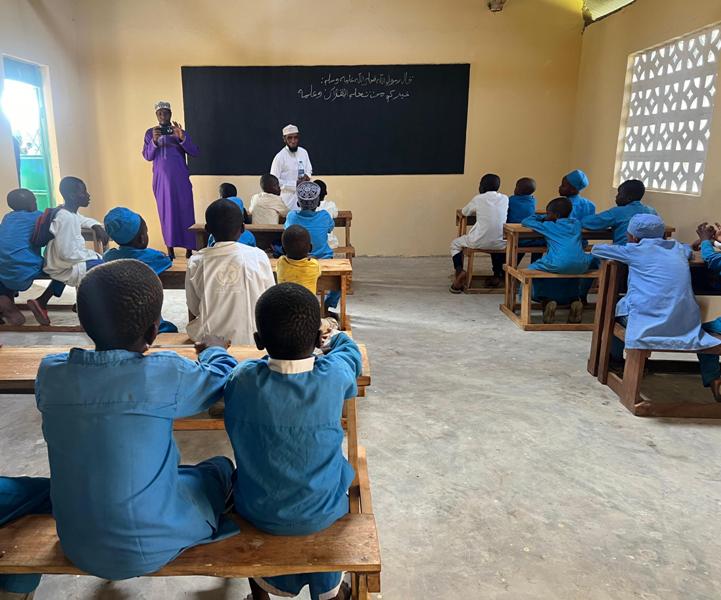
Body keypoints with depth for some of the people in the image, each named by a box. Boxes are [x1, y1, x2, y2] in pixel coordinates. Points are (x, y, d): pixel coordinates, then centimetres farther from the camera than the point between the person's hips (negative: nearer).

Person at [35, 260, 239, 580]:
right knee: (221, 467, 19)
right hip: (149, 549, -4)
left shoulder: (49, 372, -13)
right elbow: (223, 375, -4)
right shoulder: (165, 375, -24)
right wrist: (214, 349, 16)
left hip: (75, 546, 5)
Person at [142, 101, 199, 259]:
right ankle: (170, 249, 9)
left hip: (180, 178, -1)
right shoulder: (150, 132, 9)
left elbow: (195, 152, -5)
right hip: (161, 179, 1)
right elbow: (147, 156, 1)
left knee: (185, 211, -5)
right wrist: (154, 141, -16)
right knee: (166, 212, 3)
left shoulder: (180, 131, 6)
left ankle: (189, 249, 0)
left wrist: (182, 137, -21)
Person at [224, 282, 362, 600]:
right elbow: (349, 349, 1)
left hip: (257, 513, 1)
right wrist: (335, 338, 21)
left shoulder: (243, 379, -22)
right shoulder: (334, 375, -23)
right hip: (322, 514, 0)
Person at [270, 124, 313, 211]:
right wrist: (294, 184, -18)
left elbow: (309, 170, 19)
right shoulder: (280, 157, -12)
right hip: (288, 198, -5)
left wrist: (306, 176, -5)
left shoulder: (303, 152, 4)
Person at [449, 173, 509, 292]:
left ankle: (459, 271, -1)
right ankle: (497, 275, 31)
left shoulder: (478, 199, 1)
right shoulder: (504, 199, 8)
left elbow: (465, 212, 16)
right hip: (500, 243, 3)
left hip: (479, 242, -3)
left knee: (455, 244, 23)